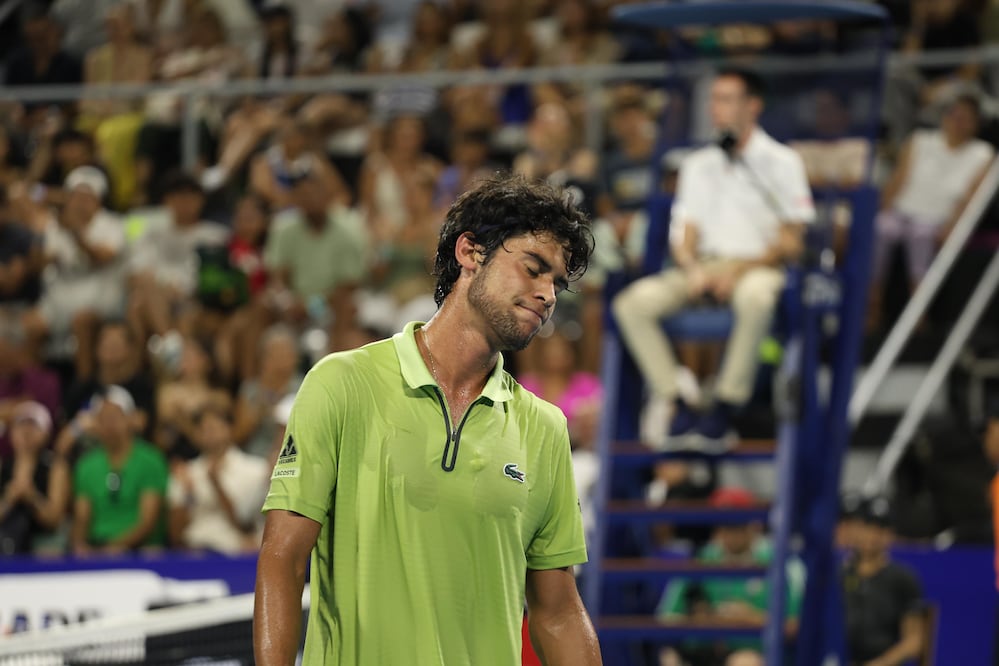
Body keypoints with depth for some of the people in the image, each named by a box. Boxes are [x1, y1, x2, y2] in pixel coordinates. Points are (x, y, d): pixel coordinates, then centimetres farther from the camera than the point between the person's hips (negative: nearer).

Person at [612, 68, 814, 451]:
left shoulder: (781, 162, 5)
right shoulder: (698, 164, 20)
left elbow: (790, 243, -1)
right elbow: (685, 233, 15)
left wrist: (740, 270, -15)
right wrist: (692, 269, -8)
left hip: (757, 266, -5)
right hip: (703, 265, 5)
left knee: (754, 297, -42)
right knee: (633, 303, -23)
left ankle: (723, 415, -35)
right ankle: (681, 409, -24)